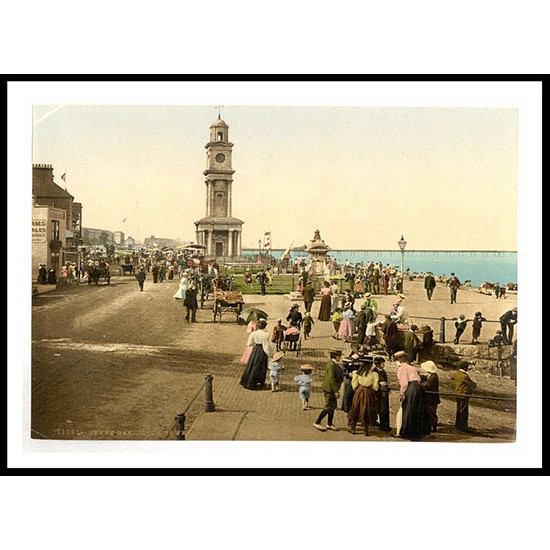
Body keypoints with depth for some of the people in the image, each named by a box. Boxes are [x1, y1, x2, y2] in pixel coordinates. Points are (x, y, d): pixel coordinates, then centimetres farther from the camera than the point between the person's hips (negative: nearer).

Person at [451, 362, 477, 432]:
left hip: (458, 394, 9)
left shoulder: (456, 373, 3)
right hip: (464, 395, -9)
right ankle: (463, 426, -1)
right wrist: (475, 385, 8)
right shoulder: (465, 376, -24)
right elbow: (472, 384, -14)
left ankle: (458, 424, 30)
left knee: (459, 410, 20)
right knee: (464, 411, -3)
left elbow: (452, 376, 28)